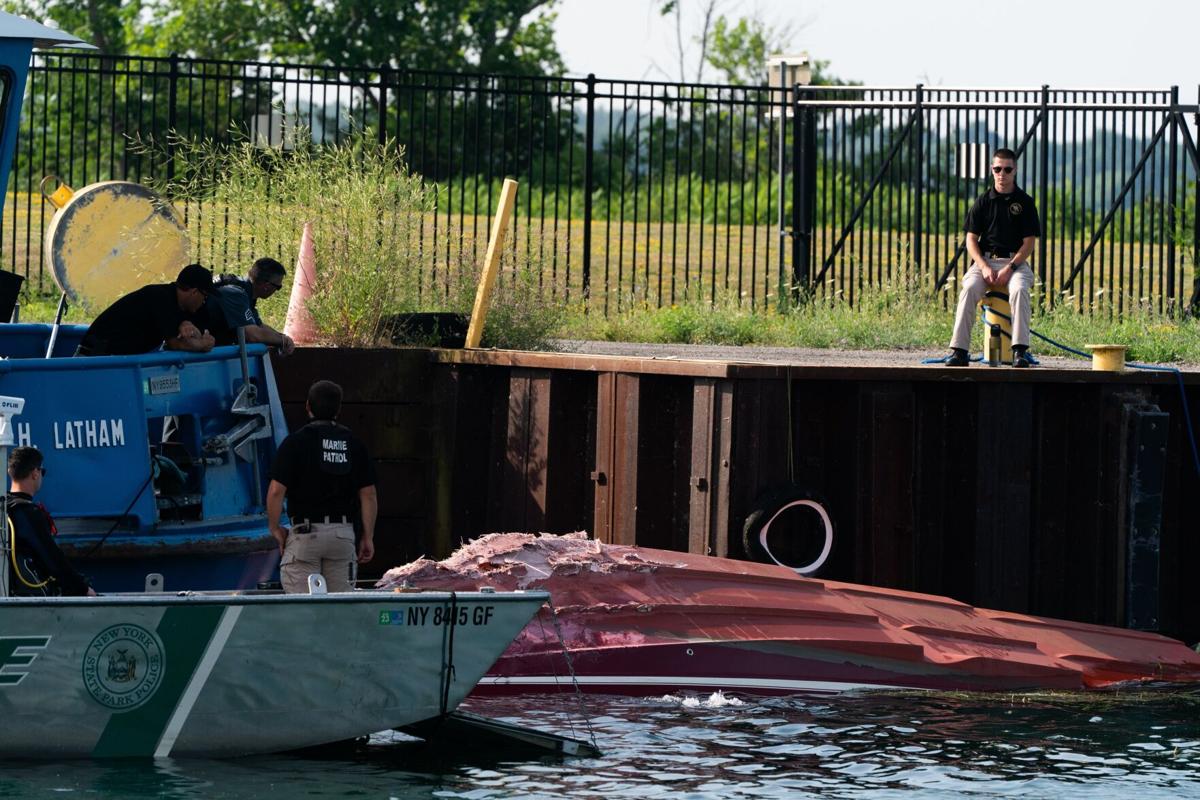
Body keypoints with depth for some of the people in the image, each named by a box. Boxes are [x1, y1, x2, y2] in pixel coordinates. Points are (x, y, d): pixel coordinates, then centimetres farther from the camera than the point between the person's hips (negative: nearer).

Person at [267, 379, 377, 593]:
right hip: (344, 533, 4)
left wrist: (275, 528, 3)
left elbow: (276, 491, -10)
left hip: (305, 531, -4)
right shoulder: (353, 443, 8)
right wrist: (367, 537, 11)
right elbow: (368, 495, 5)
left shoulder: (296, 442, -5)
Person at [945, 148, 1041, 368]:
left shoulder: (1025, 202, 4)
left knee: (1019, 289, -34)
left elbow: (1029, 242, 1)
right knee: (969, 288, -29)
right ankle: (959, 350, -32)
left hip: (1015, 261, -1)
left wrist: (1009, 268, -13)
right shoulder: (983, 202, 8)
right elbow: (971, 240, 7)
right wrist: (984, 267, -10)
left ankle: (1020, 350, -35)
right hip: (985, 260, 1)